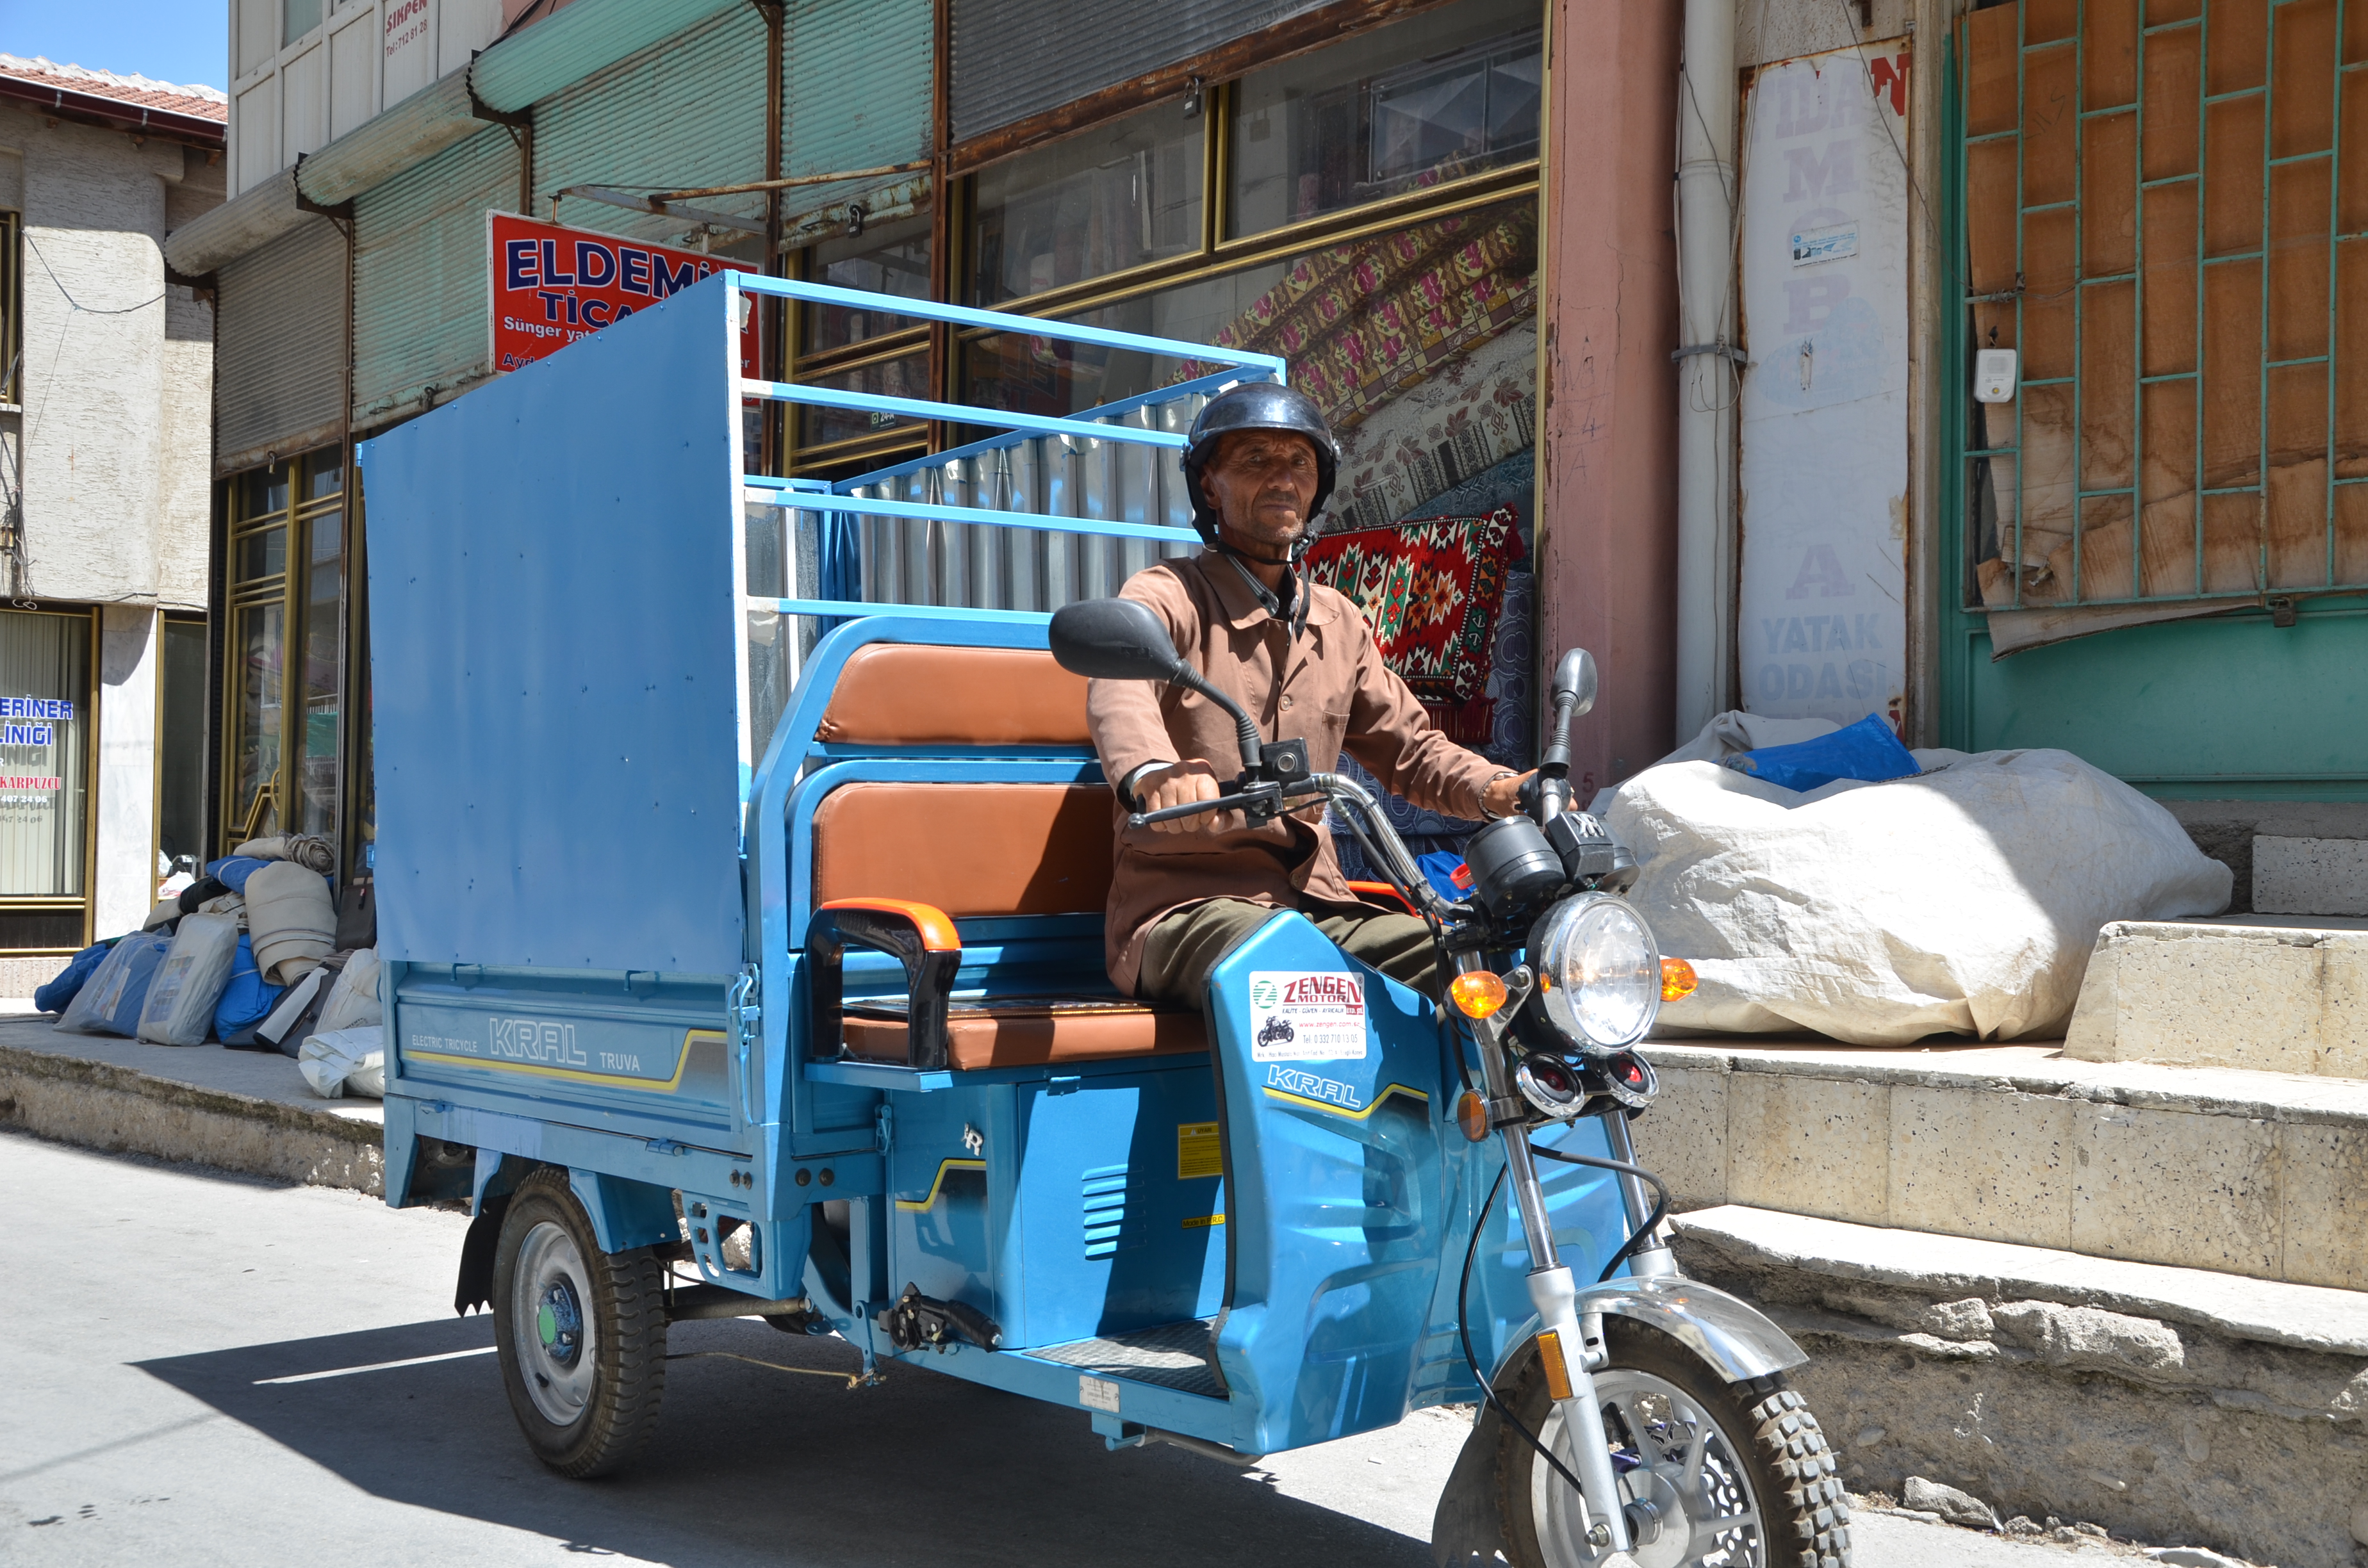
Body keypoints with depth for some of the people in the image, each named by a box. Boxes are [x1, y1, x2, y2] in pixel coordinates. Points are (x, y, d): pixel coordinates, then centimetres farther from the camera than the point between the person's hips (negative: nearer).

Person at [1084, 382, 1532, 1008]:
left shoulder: (1338, 622, 20)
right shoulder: (1168, 597, -2)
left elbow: (1408, 747, 24)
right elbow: (1118, 690, -24)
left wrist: (1497, 790, 0)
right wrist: (1151, 772, -49)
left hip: (1312, 901, 6)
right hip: (1187, 902, -6)